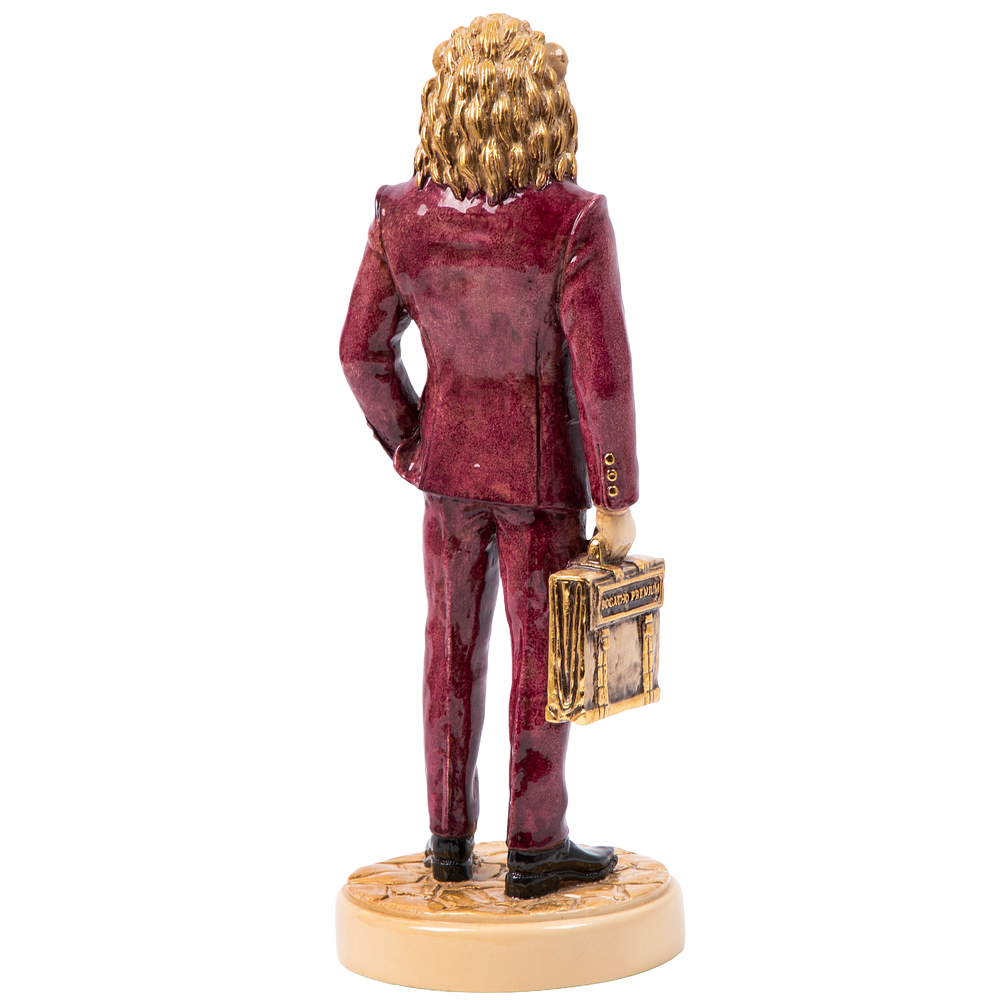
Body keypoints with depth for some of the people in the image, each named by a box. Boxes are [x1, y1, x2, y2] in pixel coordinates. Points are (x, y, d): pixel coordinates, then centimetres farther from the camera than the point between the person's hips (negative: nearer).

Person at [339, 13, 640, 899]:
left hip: (450, 457, 4)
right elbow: (603, 375, -22)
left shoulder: (402, 216, -10)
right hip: (541, 466, -4)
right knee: (543, 656, 9)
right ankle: (535, 849, 19)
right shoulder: (573, 220, -23)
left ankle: (450, 836, 27)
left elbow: (362, 349, -4)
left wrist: (408, 447, 10)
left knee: (453, 646, 16)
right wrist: (618, 498, -12)